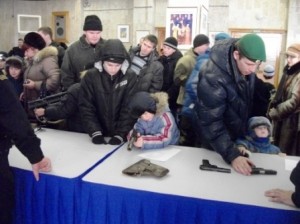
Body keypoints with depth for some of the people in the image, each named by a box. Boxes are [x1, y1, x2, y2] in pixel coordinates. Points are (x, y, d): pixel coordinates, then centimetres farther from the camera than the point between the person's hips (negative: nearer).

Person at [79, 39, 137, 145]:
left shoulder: (130, 76, -9)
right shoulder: (90, 76, -8)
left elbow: (130, 108, -10)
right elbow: (86, 107, -7)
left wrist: (121, 134, -17)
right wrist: (95, 132, -15)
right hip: (99, 134, 1)